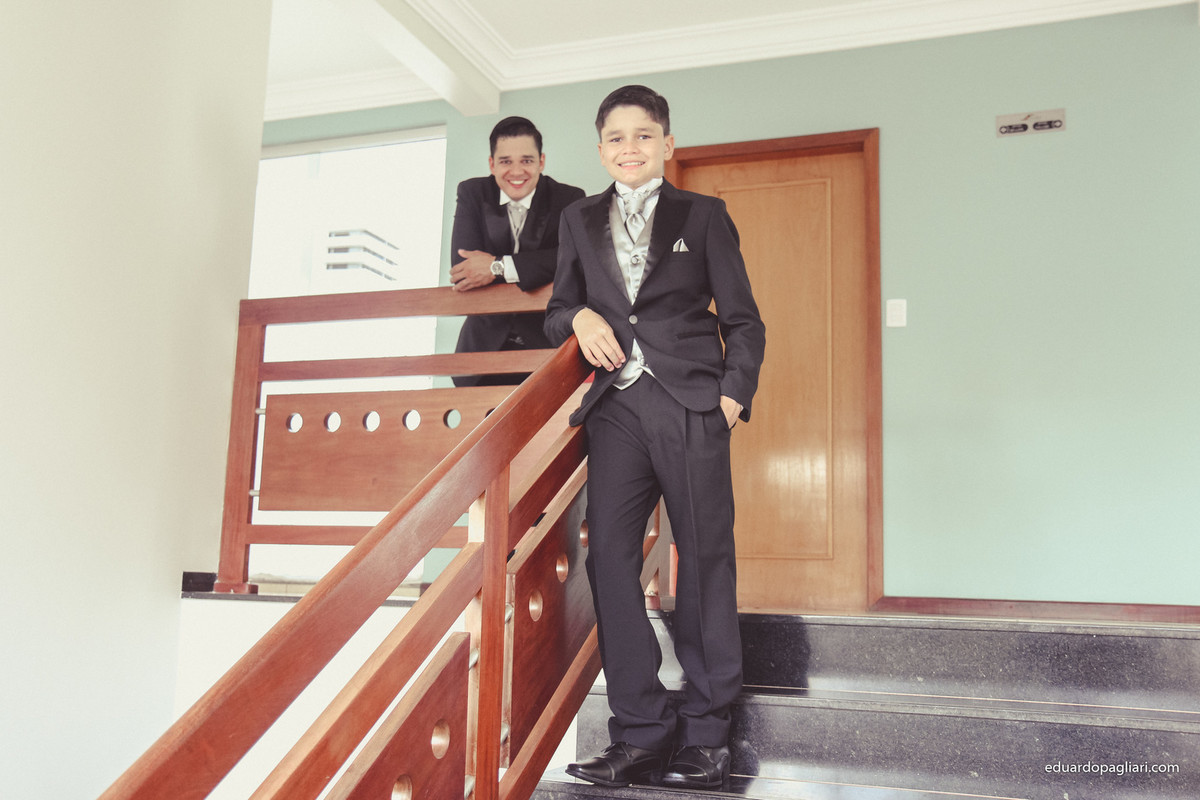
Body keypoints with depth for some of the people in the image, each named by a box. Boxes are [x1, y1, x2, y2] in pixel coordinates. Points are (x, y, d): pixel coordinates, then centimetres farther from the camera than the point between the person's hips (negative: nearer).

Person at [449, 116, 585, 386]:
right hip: (486, 346, 2)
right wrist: (538, 268, -14)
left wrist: (499, 267, -22)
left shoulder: (569, 199, 0)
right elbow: (462, 268, -8)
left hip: (548, 344, -1)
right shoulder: (472, 193, 5)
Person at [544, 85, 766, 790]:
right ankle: (642, 732, 2)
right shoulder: (580, 221, 18)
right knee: (609, 555, -5)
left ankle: (706, 732, 8)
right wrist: (579, 317, -2)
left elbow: (743, 319, 6)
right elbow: (558, 309, 21)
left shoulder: (703, 215, 9)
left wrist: (735, 392, -7)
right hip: (618, 407, 3)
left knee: (705, 559, -2)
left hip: (691, 403, -3)